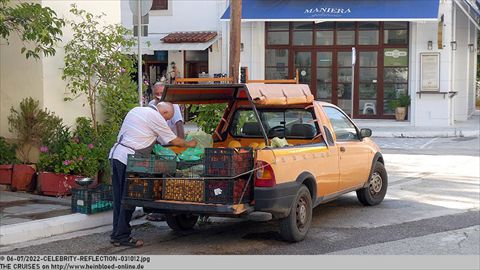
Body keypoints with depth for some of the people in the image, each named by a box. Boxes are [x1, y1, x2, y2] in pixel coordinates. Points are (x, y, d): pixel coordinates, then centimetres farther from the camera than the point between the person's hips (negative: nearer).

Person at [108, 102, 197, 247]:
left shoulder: (135, 110, 20)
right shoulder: (156, 118, -5)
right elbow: (174, 141, 3)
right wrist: (190, 144, 20)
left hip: (115, 154, 9)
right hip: (128, 159, -9)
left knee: (119, 197, 12)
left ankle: (116, 234, 17)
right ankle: (122, 237, 1)